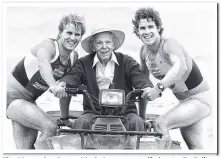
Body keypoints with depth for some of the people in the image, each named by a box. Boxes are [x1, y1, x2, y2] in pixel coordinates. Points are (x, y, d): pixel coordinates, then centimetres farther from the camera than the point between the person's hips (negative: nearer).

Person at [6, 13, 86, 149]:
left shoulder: (74, 57, 1)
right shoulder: (49, 45, -21)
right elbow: (43, 64, -43)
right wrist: (53, 85, -61)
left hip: (29, 100, 8)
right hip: (12, 96, -8)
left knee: (27, 148, 8)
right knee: (51, 128, -25)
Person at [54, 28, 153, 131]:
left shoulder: (127, 62, 6)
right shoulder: (84, 63, 9)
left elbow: (140, 79, -8)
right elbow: (73, 77, -7)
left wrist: (148, 89, -33)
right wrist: (62, 84, -33)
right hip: (93, 112, 0)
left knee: (137, 123, -28)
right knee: (80, 123, -28)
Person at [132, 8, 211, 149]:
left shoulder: (169, 44, -23)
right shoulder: (144, 51, -1)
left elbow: (181, 67, -44)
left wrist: (159, 87, -57)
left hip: (200, 99, -8)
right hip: (185, 101, 8)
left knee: (161, 124, -24)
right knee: (195, 147, 11)